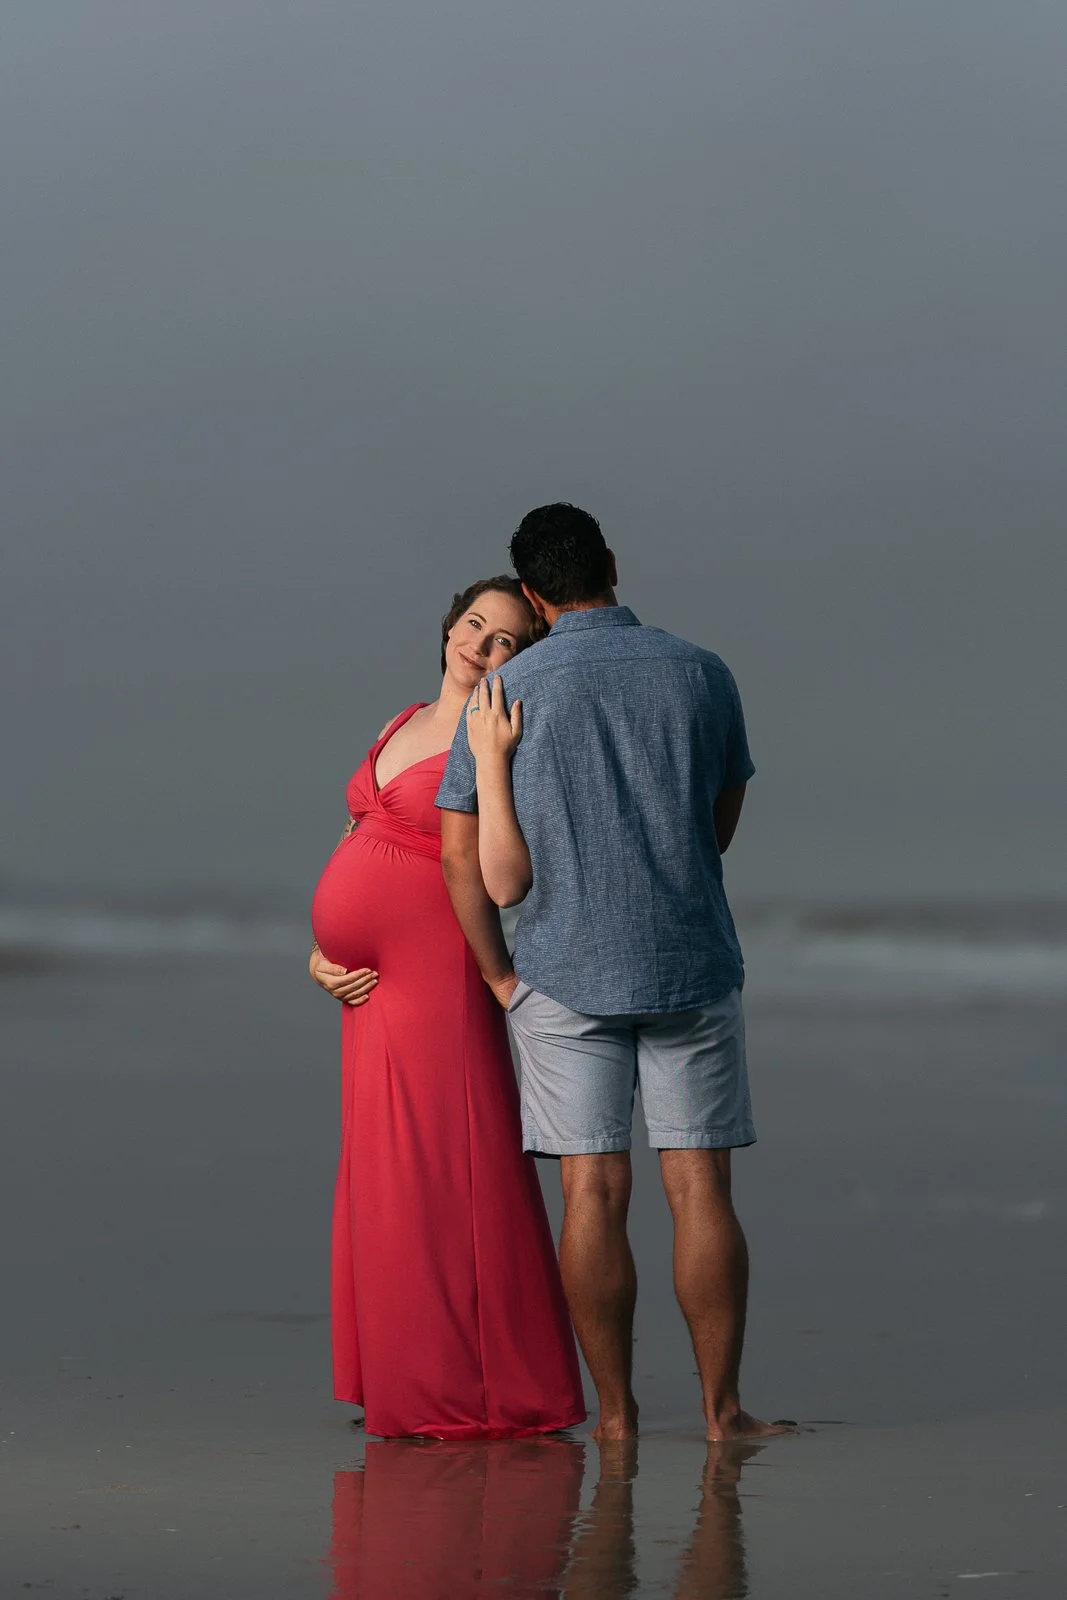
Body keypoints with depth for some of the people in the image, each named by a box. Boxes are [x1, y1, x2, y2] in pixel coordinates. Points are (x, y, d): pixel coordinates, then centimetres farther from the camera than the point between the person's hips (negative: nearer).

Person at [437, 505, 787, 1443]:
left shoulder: (506, 695, -4)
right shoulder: (702, 675, 0)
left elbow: (464, 855, -5)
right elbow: (721, 829, 11)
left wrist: (500, 977, 4)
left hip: (566, 974, -1)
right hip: (692, 966, 1)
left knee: (595, 1196, 2)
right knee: (700, 1189, 3)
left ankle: (617, 1411, 4)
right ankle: (723, 1407, 3)